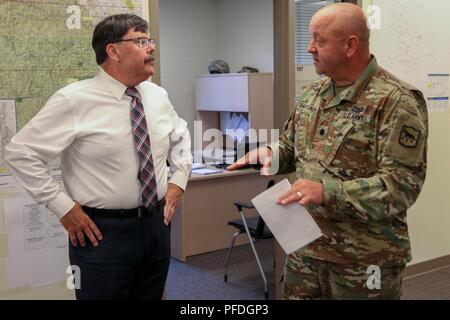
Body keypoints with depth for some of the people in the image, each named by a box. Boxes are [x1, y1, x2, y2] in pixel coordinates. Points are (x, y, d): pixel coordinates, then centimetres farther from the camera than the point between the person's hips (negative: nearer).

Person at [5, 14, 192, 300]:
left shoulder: (158, 96, 4)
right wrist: (63, 207, -13)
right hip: (103, 232, -5)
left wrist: (179, 179, 8)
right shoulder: (75, 100, -14)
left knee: (152, 294, 18)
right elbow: (21, 152, -12)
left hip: (156, 226, 6)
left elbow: (181, 135, 23)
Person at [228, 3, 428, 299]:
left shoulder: (396, 102, -15)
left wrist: (327, 192, -30)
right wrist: (270, 153, -4)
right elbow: (291, 148, 19)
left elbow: (401, 185, -21)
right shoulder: (313, 94, 8)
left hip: (363, 261, -6)